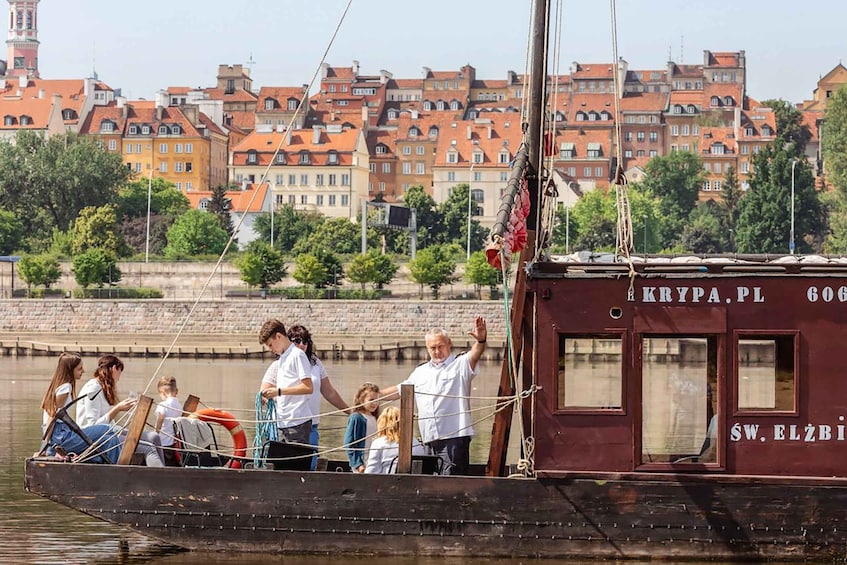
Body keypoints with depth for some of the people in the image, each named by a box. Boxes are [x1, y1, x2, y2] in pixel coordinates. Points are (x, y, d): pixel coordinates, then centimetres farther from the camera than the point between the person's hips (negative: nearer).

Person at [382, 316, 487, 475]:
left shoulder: (460, 364, 3)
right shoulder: (420, 372, 23)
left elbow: (475, 355, -18)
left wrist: (481, 340, -40)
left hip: (454, 437, -6)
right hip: (429, 440, 6)